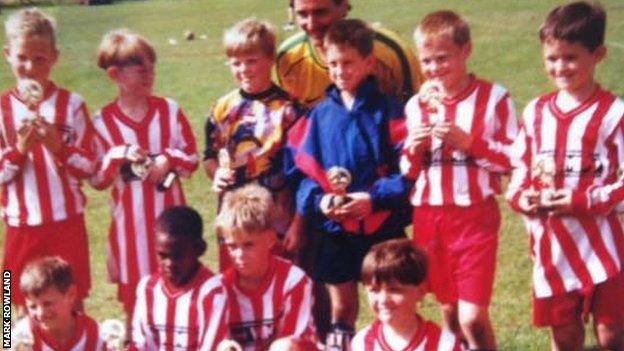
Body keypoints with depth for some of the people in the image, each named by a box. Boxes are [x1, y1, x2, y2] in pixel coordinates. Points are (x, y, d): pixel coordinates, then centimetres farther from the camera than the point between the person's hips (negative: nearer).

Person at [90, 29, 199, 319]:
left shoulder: (169, 110, 0)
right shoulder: (103, 121, -5)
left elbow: (191, 157, 5)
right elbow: (96, 179, -3)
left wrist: (168, 160, -15)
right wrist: (119, 156, -19)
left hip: (169, 213, 1)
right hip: (130, 220, -1)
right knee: (134, 291, 8)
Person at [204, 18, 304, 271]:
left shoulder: (288, 110, -9)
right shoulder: (223, 108, 5)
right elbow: (210, 156, 17)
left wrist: (297, 224, -9)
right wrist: (216, 174, -6)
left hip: (277, 222, -4)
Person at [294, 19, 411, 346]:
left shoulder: (388, 110, -6)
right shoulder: (320, 114, 3)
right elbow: (306, 170, 5)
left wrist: (375, 198, -21)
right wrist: (317, 200, -13)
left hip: (383, 228, -3)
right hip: (335, 229, 3)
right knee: (341, 308, 14)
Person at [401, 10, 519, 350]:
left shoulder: (493, 97, -6)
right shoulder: (416, 105, 6)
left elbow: (513, 161, -6)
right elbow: (408, 173, 12)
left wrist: (469, 142, -18)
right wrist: (414, 150, -10)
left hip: (474, 216, -4)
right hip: (428, 217, 4)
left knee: (473, 317, -9)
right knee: (448, 309, 13)